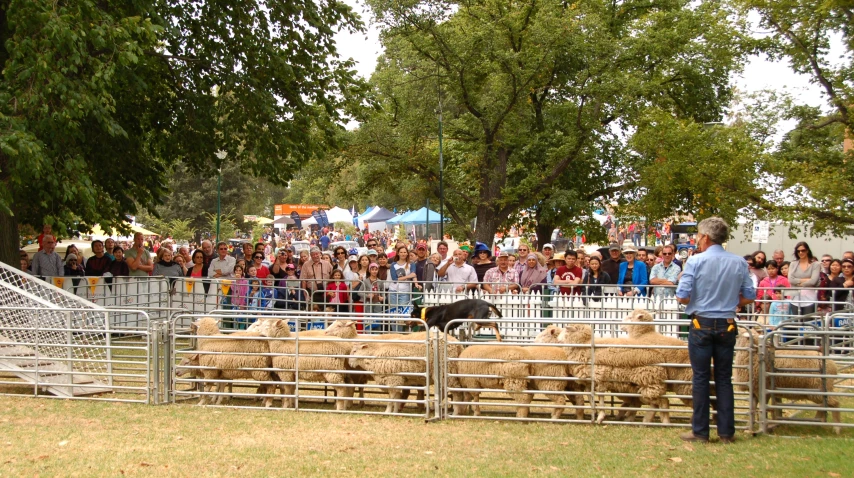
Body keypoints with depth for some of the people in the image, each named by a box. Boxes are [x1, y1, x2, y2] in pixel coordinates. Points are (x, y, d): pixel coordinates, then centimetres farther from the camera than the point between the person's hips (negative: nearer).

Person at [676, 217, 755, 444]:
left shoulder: (696, 261, -10)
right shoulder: (739, 263, 1)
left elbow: (682, 296, -12)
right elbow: (749, 297, 4)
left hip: (701, 324, -3)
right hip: (727, 326, 3)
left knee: (701, 378, 4)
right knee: (724, 379, 10)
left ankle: (700, 431, 7)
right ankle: (726, 431, 11)